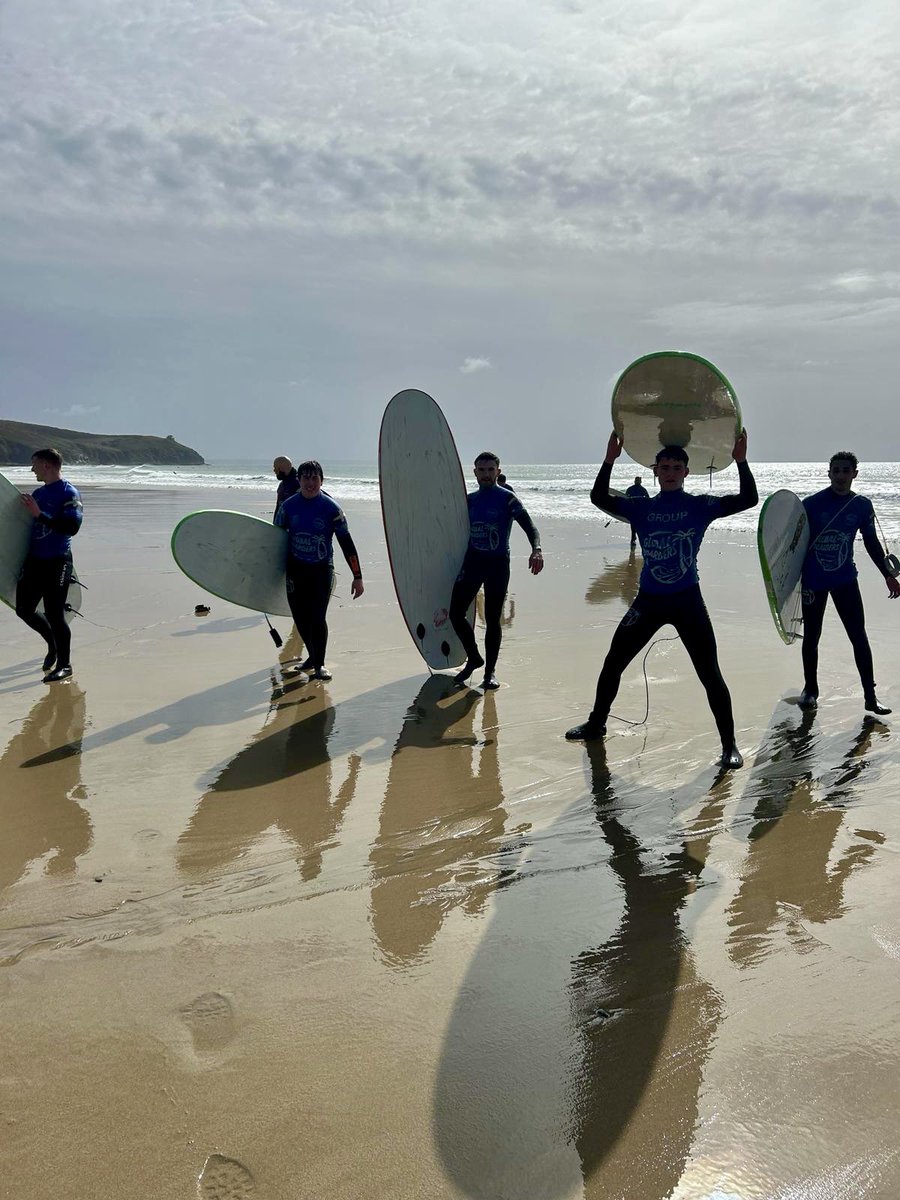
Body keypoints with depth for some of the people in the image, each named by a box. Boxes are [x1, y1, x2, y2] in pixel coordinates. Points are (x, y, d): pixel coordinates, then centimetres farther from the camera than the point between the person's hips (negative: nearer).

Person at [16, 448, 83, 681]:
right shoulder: (38, 493, 14)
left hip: (57, 562, -8)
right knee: (24, 609, 12)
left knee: (54, 614, -5)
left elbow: (72, 527, -22)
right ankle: (53, 644, 34)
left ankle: (64, 664, 9)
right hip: (34, 560, 8)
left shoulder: (69, 493, -10)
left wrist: (39, 514, -22)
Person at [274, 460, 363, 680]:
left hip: (322, 570, -3)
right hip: (295, 569, 3)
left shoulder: (331, 508, -8)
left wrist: (357, 577, -6)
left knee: (317, 617, -12)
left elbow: (346, 543, -5)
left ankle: (319, 664, 6)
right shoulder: (288, 506, -1)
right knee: (300, 618, 6)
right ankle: (313, 656, 30)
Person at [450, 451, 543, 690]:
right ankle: (473, 658, 21)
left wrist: (536, 550, -33)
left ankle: (489, 672, 14)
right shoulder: (469, 500, 9)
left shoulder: (507, 499, -6)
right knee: (456, 613, -1)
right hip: (472, 561, 4)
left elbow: (529, 526, -14)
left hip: (498, 563, -4)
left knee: (492, 620, 1)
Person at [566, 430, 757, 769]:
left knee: (710, 674, -4)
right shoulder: (641, 507, 6)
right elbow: (599, 497, -3)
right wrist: (610, 459, -13)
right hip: (648, 599, 3)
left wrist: (740, 461, -20)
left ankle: (729, 744, 6)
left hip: (687, 601, -3)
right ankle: (596, 723, 29)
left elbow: (748, 499, -8)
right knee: (613, 663, 9)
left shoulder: (700, 506, 0)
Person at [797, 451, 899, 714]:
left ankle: (870, 696, 5)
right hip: (813, 580, -2)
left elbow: (872, 542, 11)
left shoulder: (862, 505, 0)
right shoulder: (812, 504, -8)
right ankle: (810, 690, 24)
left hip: (845, 579, 2)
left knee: (859, 636, -1)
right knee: (811, 637, 8)